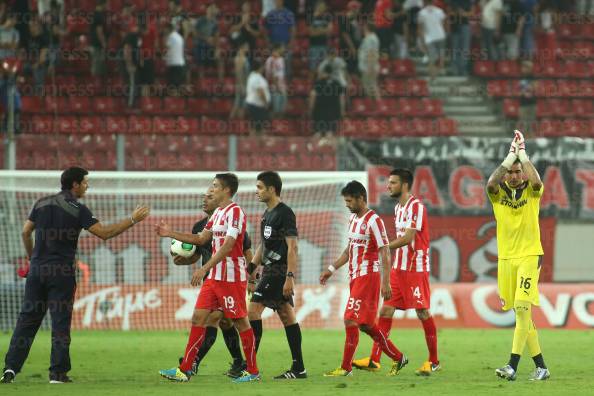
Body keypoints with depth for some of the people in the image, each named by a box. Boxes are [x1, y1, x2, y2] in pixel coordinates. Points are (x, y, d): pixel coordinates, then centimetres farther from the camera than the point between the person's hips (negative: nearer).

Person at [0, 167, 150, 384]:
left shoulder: (42, 203, 10)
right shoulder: (77, 209, -7)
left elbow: (26, 232, 14)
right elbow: (104, 232, -11)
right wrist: (132, 219, -4)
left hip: (37, 269, 5)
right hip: (62, 273, -5)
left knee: (27, 319, 8)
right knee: (61, 322, 0)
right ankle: (58, 372, -2)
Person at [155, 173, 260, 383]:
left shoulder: (235, 212, -14)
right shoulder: (218, 213, 16)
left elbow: (227, 246, -23)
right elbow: (201, 239, 24)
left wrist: (205, 268, -28)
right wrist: (171, 234, 17)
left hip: (232, 277, -9)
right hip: (214, 277, 9)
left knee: (240, 321, -2)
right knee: (198, 317, 4)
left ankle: (253, 372, 7)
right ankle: (184, 370, 4)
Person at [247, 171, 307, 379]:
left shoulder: (285, 213, -12)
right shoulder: (268, 213, 17)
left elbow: (292, 247, -17)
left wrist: (290, 276, -21)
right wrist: (252, 267, 19)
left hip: (279, 271, -10)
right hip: (270, 270, 10)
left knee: (253, 310, -12)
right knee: (286, 316, 8)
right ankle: (298, 368, 8)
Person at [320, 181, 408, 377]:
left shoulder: (373, 221, -13)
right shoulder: (353, 219, 14)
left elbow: (385, 252, -15)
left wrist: (386, 282, -20)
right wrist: (331, 269, 18)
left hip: (368, 276, -9)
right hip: (356, 276, 9)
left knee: (350, 320, -11)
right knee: (365, 324, 11)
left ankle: (346, 368, -7)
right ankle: (398, 358, 20)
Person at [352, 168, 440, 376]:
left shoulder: (416, 206, -13)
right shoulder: (398, 208, 15)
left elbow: (408, 238, -20)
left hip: (416, 269, -9)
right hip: (399, 268, 9)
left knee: (423, 312, -4)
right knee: (386, 310, 2)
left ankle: (434, 362, 5)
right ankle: (374, 360, 1)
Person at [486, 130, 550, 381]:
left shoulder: (531, 192, 1)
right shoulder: (498, 194, 6)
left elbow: (536, 181, -22)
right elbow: (491, 184, -17)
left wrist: (522, 152, -12)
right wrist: (511, 154, -14)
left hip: (529, 256, -4)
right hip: (506, 258, 4)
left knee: (522, 308, -16)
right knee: (521, 314, 6)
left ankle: (513, 366, -22)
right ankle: (541, 367, 14)